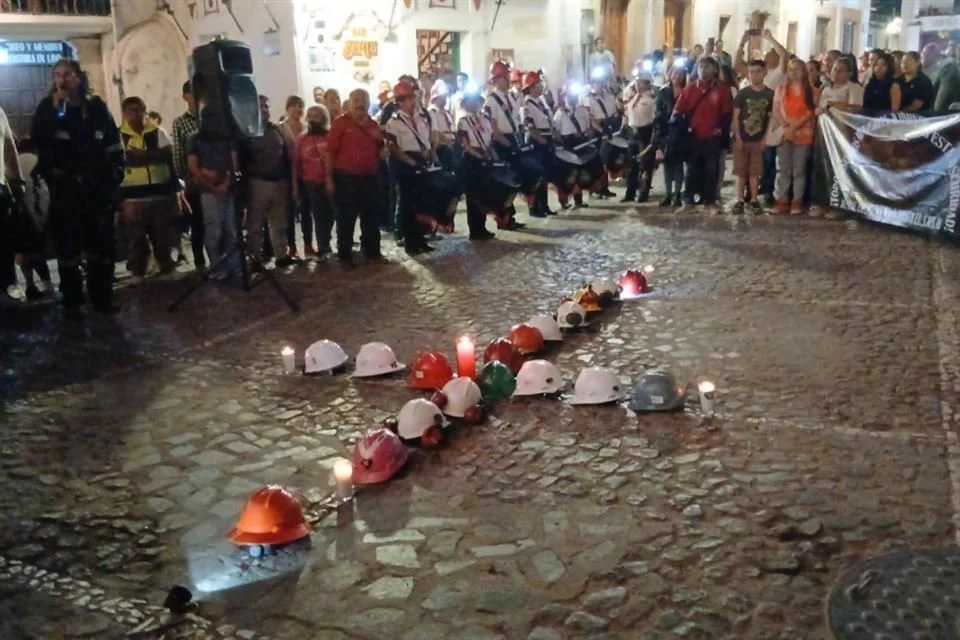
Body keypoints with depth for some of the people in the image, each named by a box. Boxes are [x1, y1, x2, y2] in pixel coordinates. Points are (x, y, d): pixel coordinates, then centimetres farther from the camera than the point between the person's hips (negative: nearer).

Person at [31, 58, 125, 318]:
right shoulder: (47, 107, 1)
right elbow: (37, 139, -14)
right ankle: (72, 301, 6)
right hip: (64, 188, -2)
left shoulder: (96, 107, 6)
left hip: (96, 186, 2)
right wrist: (54, 109, -20)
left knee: (102, 241, 5)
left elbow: (114, 145, 8)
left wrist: (115, 175, 1)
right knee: (68, 244, 0)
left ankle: (102, 296, 17)